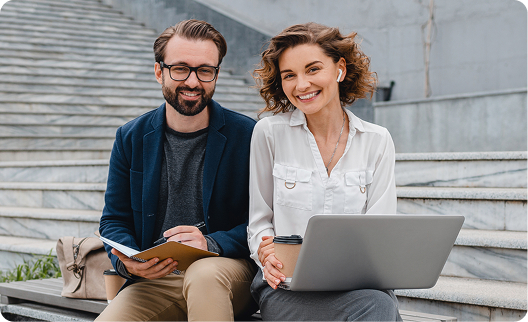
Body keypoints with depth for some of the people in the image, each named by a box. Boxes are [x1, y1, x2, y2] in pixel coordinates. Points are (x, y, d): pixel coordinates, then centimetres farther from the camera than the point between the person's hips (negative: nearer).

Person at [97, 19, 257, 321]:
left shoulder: (247, 135, -2)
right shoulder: (131, 138, 8)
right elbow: (114, 220, 13)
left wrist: (211, 243, -21)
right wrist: (127, 261, -9)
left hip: (228, 268, -3)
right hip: (155, 280, 3)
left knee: (203, 274, -38)